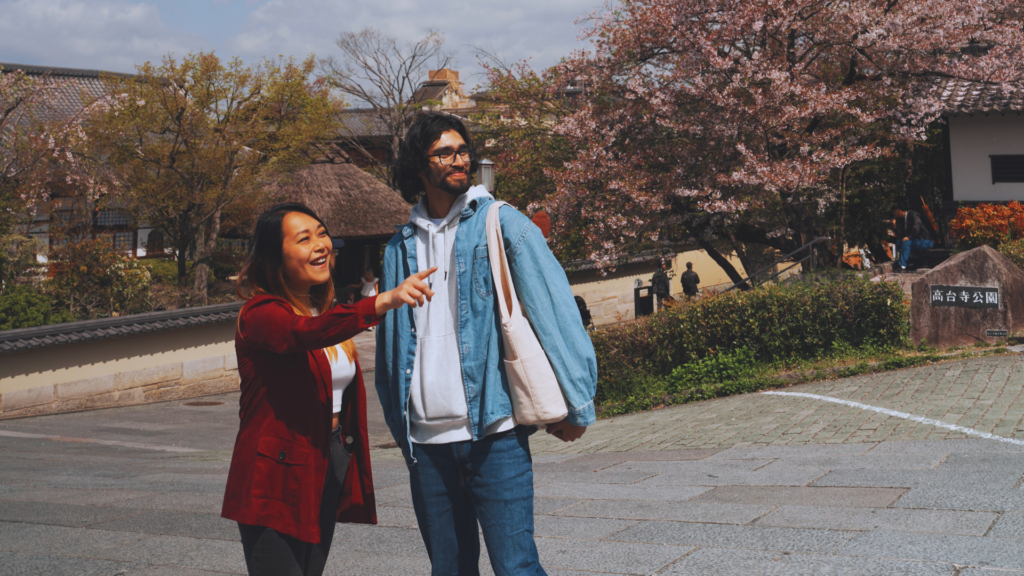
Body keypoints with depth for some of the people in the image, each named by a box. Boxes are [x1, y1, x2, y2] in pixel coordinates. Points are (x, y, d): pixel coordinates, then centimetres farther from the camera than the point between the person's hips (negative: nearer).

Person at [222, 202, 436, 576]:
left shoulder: (327, 313, 12)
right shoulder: (261, 315, -13)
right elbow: (306, 334, -36)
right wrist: (384, 302, -50)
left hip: (328, 474, 8)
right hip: (277, 484, -8)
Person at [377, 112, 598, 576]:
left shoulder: (499, 223, 0)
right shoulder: (402, 247, 11)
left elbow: (552, 307, -5)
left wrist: (576, 403, -9)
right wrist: (400, 425, 15)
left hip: (493, 432, -4)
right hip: (426, 440, 4)